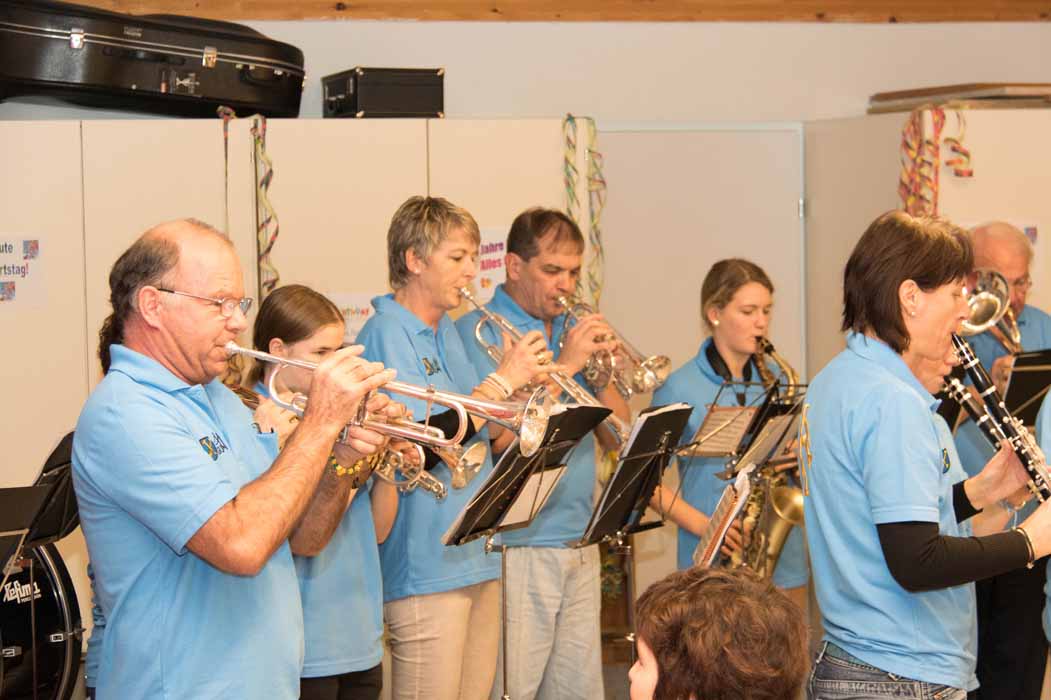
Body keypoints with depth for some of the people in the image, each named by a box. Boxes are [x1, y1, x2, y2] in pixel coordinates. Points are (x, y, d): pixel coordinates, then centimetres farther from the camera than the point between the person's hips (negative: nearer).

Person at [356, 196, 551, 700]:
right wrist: (503, 380, -14)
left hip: (478, 557, 9)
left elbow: (490, 439, 18)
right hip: (427, 562, -9)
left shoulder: (447, 335, 16)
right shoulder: (386, 334, -11)